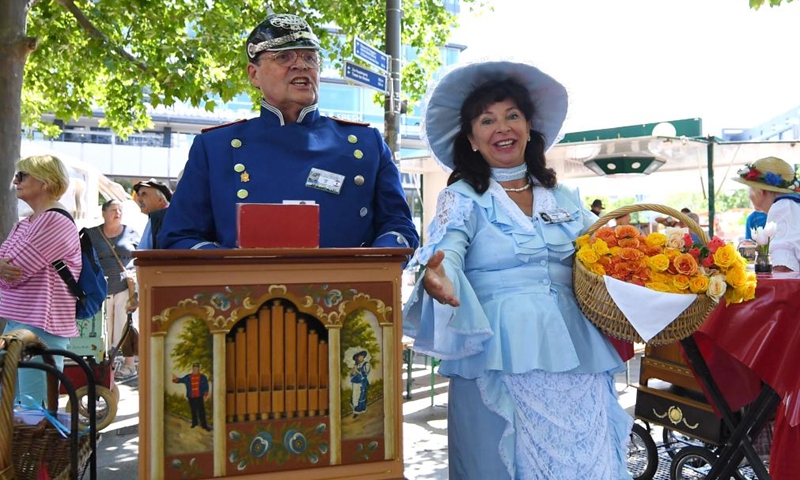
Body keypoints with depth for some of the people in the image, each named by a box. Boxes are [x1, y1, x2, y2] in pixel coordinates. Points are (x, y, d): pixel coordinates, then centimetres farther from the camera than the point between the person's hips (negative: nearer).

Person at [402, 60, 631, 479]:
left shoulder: (564, 197, 14)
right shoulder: (462, 198, 2)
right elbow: (448, 247, -16)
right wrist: (438, 273, -38)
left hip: (575, 357, 4)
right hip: (502, 360, -4)